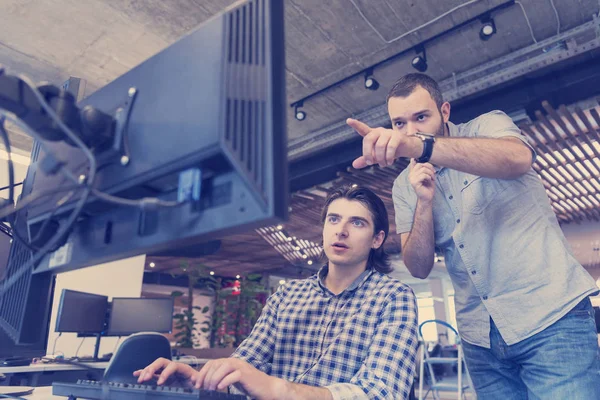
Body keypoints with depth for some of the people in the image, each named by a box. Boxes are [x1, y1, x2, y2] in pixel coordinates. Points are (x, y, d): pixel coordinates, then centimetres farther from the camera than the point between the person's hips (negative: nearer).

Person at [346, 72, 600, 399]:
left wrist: (421, 146, -43)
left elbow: (518, 158, -29)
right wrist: (424, 202, -17)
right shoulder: (404, 186, 5)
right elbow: (419, 267, -2)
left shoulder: (488, 125, -4)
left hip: (552, 315, -3)